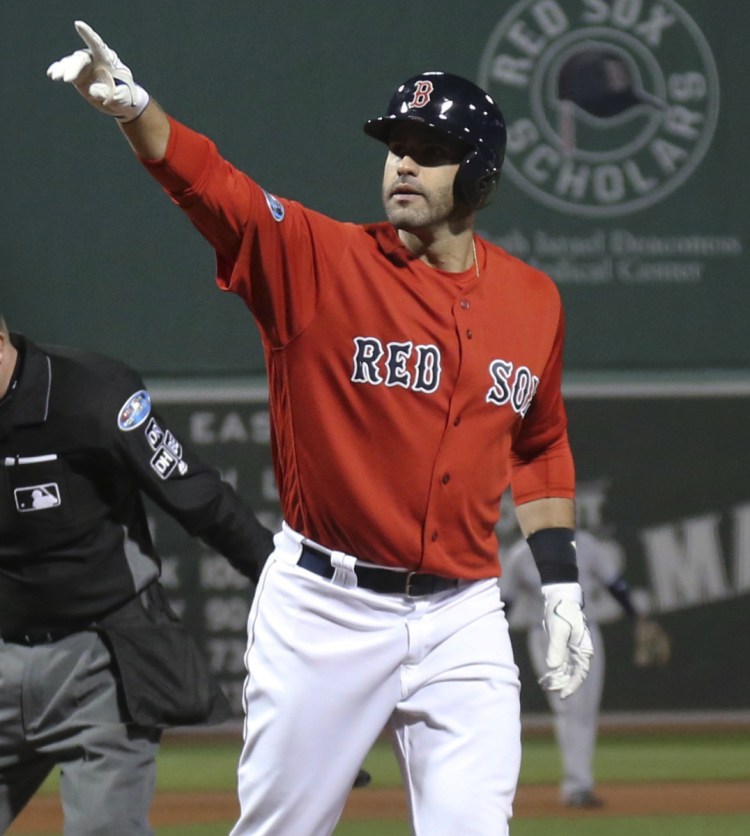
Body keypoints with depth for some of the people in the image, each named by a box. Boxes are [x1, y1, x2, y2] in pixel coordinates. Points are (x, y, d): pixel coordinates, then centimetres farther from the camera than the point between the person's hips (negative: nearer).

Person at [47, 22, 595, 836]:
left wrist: (560, 583, 14)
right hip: (322, 608, -2)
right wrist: (131, 105, -38)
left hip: (462, 619, 2)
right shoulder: (318, 258, -5)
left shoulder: (533, 301, 7)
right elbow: (208, 182, -20)